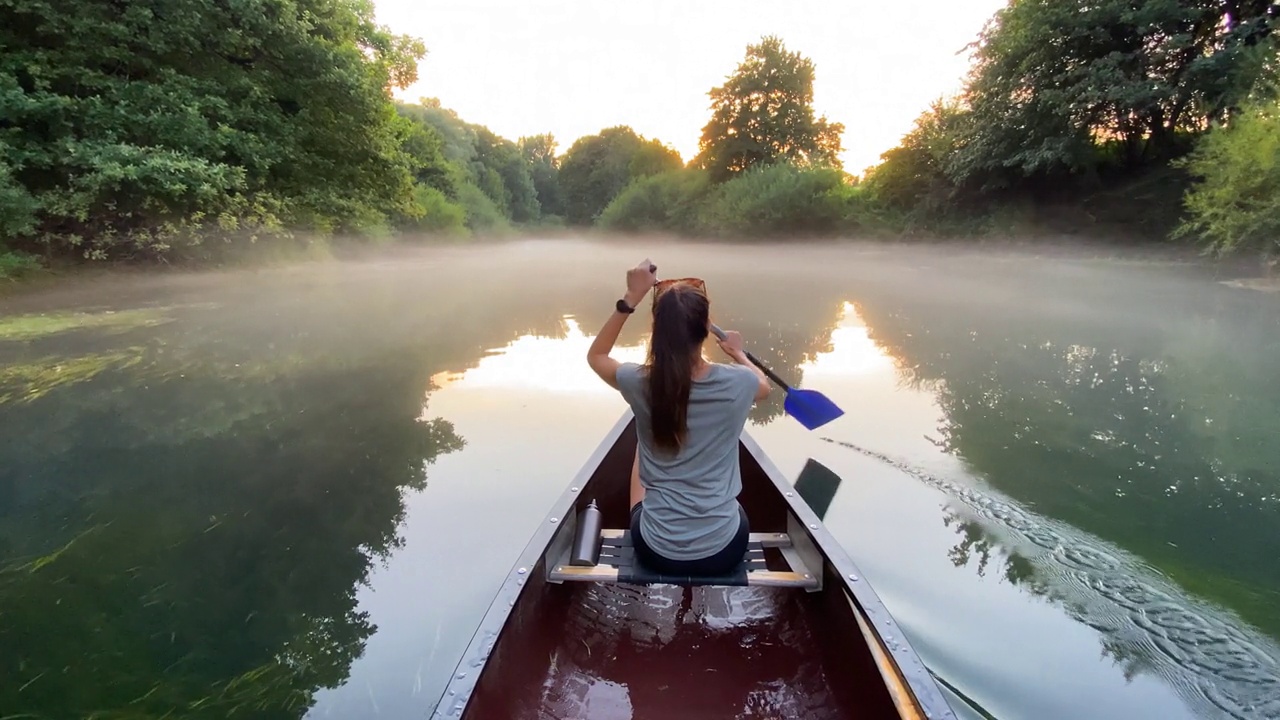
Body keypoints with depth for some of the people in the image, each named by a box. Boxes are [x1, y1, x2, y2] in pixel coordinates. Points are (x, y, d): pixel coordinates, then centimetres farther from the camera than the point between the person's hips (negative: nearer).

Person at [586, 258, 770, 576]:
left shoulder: (640, 384, -16)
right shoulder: (737, 383, -16)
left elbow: (596, 355, 8)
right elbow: (764, 385, 12)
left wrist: (630, 299, 0)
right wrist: (738, 353, 31)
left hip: (656, 552, 0)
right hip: (724, 552, 0)